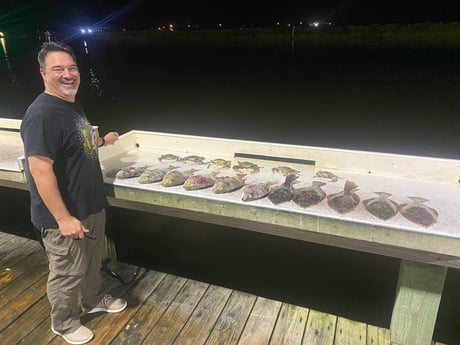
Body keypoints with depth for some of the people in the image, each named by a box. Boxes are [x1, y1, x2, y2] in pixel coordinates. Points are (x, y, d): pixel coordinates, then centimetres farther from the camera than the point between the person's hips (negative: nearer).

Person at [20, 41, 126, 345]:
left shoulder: (73, 105, 7)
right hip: (65, 216, -9)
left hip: (92, 206, 9)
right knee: (67, 273, 12)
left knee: (93, 260, 26)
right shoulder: (42, 114, -24)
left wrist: (102, 141, 19)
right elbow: (40, 170, -27)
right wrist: (64, 218, -26)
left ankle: (94, 300, 51)